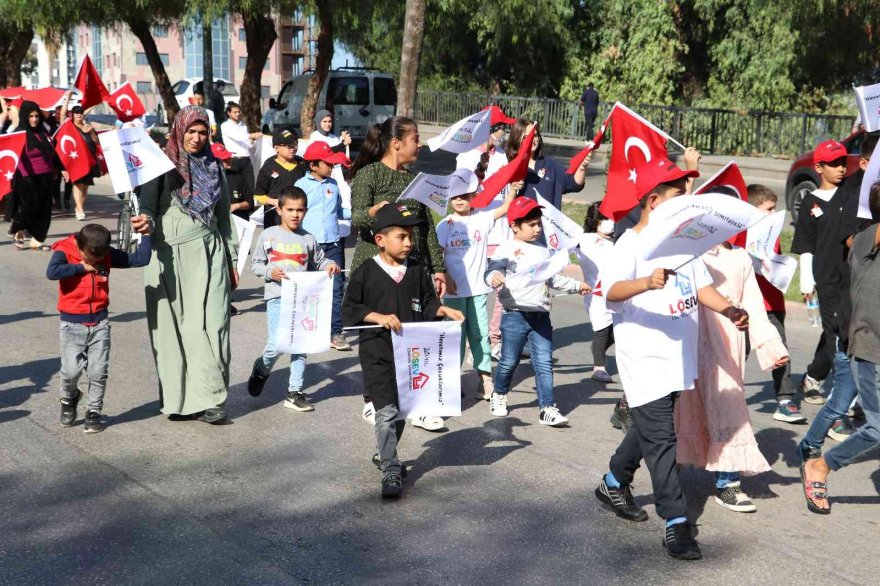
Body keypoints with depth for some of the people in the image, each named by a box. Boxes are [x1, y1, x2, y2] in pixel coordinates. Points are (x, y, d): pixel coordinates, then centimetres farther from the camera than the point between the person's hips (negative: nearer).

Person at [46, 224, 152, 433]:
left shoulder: (108, 255, 0)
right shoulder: (64, 252, -9)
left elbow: (140, 259, 2)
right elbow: (52, 272, -28)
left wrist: (146, 235, -2)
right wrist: (81, 267, -20)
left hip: (100, 322, 2)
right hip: (72, 323, -2)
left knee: (98, 371, 0)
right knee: (71, 370, -9)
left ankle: (94, 411, 18)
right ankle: (69, 398, 23)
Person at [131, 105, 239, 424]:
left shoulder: (214, 167, 14)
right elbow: (147, 203, -10)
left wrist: (232, 260, 17)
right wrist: (146, 222, -34)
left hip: (208, 255, 3)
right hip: (170, 256, -3)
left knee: (210, 325, -5)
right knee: (173, 327, 0)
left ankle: (208, 399, -5)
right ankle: (176, 398, 7)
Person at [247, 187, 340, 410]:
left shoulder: (308, 239, 6)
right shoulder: (268, 236, 2)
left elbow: (319, 261, 15)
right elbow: (256, 264, 6)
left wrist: (330, 265, -6)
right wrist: (270, 272, -12)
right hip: (277, 297, -3)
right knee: (276, 344, -10)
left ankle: (294, 392, 13)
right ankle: (261, 370, 23)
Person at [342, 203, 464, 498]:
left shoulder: (417, 270, 3)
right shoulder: (365, 272, -7)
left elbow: (428, 303, 11)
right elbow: (349, 310, -6)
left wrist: (444, 310, -9)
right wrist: (378, 316, -19)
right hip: (377, 352, -4)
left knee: (402, 410, 16)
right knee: (387, 412, -10)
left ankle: (384, 454, 37)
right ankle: (390, 471, -5)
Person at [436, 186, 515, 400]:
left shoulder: (481, 219, 3)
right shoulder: (445, 225, -2)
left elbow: (505, 208, 0)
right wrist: (446, 278, -14)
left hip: (478, 288, 1)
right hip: (455, 290, -1)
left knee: (480, 333, 4)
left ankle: (485, 377, 9)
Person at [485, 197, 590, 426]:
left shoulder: (543, 251, 15)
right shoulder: (506, 249, -5)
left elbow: (553, 278, 26)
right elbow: (492, 270, -17)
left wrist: (576, 285, 29)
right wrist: (494, 277, -40)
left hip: (541, 315, 5)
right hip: (515, 315, -5)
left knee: (544, 364, -1)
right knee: (509, 362, 7)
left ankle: (547, 408, -1)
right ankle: (499, 396, 32)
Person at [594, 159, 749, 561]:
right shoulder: (631, 245, -15)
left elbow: (701, 285, 10)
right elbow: (612, 291, -28)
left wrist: (727, 310, -8)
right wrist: (647, 282, -47)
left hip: (679, 355, 8)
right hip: (646, 357, -8)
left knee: (650, 428, 20)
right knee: (661, 437, -7)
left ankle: (614, 484, 41)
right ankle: (676, 523, -4)